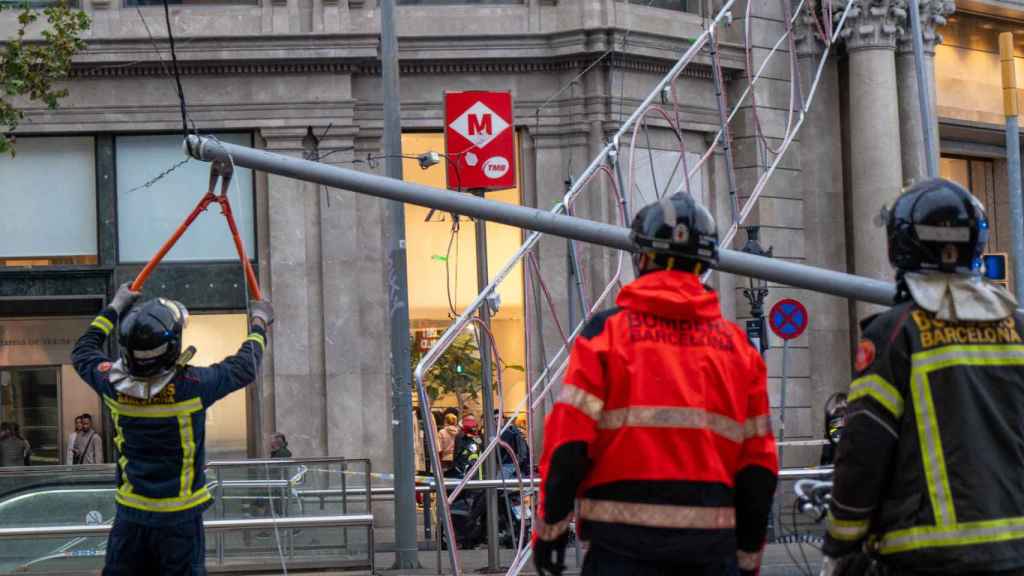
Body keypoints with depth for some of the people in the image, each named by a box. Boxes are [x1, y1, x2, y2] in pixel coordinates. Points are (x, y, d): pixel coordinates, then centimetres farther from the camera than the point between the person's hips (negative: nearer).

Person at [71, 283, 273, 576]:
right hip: (180, 517, -3)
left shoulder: (114, 384, -10)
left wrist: (114, 309, 23)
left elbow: (83, 352, 13)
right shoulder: (191, 386, -21)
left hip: (130, 514, 3)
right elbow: (245, 367, -4)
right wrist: (259, 324, 13)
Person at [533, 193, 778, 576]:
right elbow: (758, 459, 10)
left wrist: (550, 527, 2)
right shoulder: (737, 344, 10)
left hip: (626, 540, -3)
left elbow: (569, 438, -7)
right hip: (712, 540, 3)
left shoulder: (607, 330, 0)